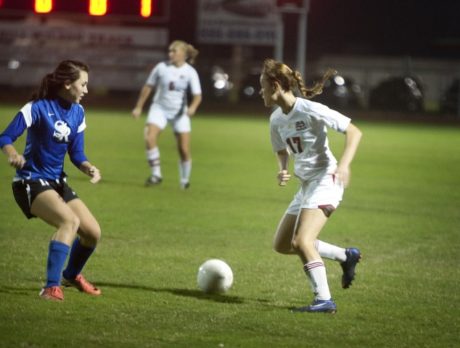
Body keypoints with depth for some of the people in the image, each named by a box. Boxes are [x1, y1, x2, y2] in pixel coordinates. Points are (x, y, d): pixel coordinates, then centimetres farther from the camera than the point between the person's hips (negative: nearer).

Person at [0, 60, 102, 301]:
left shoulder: (78, 112, 5)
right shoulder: (39, 108, -16)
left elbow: (76, 154, 8)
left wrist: (88, 168, -13)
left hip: (57, 182, 8)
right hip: (31, 181, -8)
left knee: (93, 232, 4)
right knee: (70, 221, -31)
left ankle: (72, 275, 33)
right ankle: (52, 287, -32)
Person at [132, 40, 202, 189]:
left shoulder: (190, 72, -11)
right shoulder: (162, 67, -7)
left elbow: (197, 95, -15)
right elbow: (148, 87, 5)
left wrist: (193, 107, -37)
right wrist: (139, 107, 7)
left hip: (179, 112, -1)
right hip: (159, 108, 1)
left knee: (184, 150, -1)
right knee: (149, 138, -23)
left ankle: (185, 180, 21)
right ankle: (156, 174, -13)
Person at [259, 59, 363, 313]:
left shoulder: (310, 110, -18)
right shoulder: (276, 119, 6)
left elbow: (354, 132, -16)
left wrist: (344, 164, -31)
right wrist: (283, 170, -2)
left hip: (325, 180, -9)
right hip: (305, 185, 9)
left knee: (301, 241, -22)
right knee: (282, 245, 12)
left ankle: (324, 300, -18)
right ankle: (346, 256, 21)